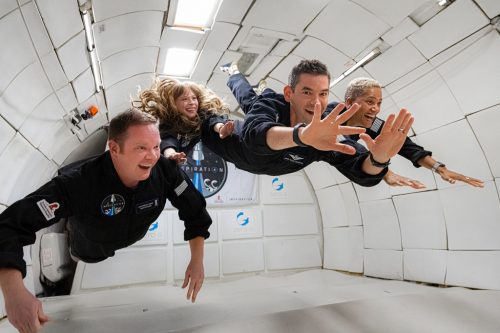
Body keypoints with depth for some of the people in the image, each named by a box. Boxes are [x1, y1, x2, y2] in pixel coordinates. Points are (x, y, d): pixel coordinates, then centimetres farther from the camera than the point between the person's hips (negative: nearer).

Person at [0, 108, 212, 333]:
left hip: (134, 238, 2)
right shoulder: (77, 183, -47)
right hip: (91, 246, -2)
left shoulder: (165, 170, -38)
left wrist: (197, 260, -31)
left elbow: (194, 209, -26)